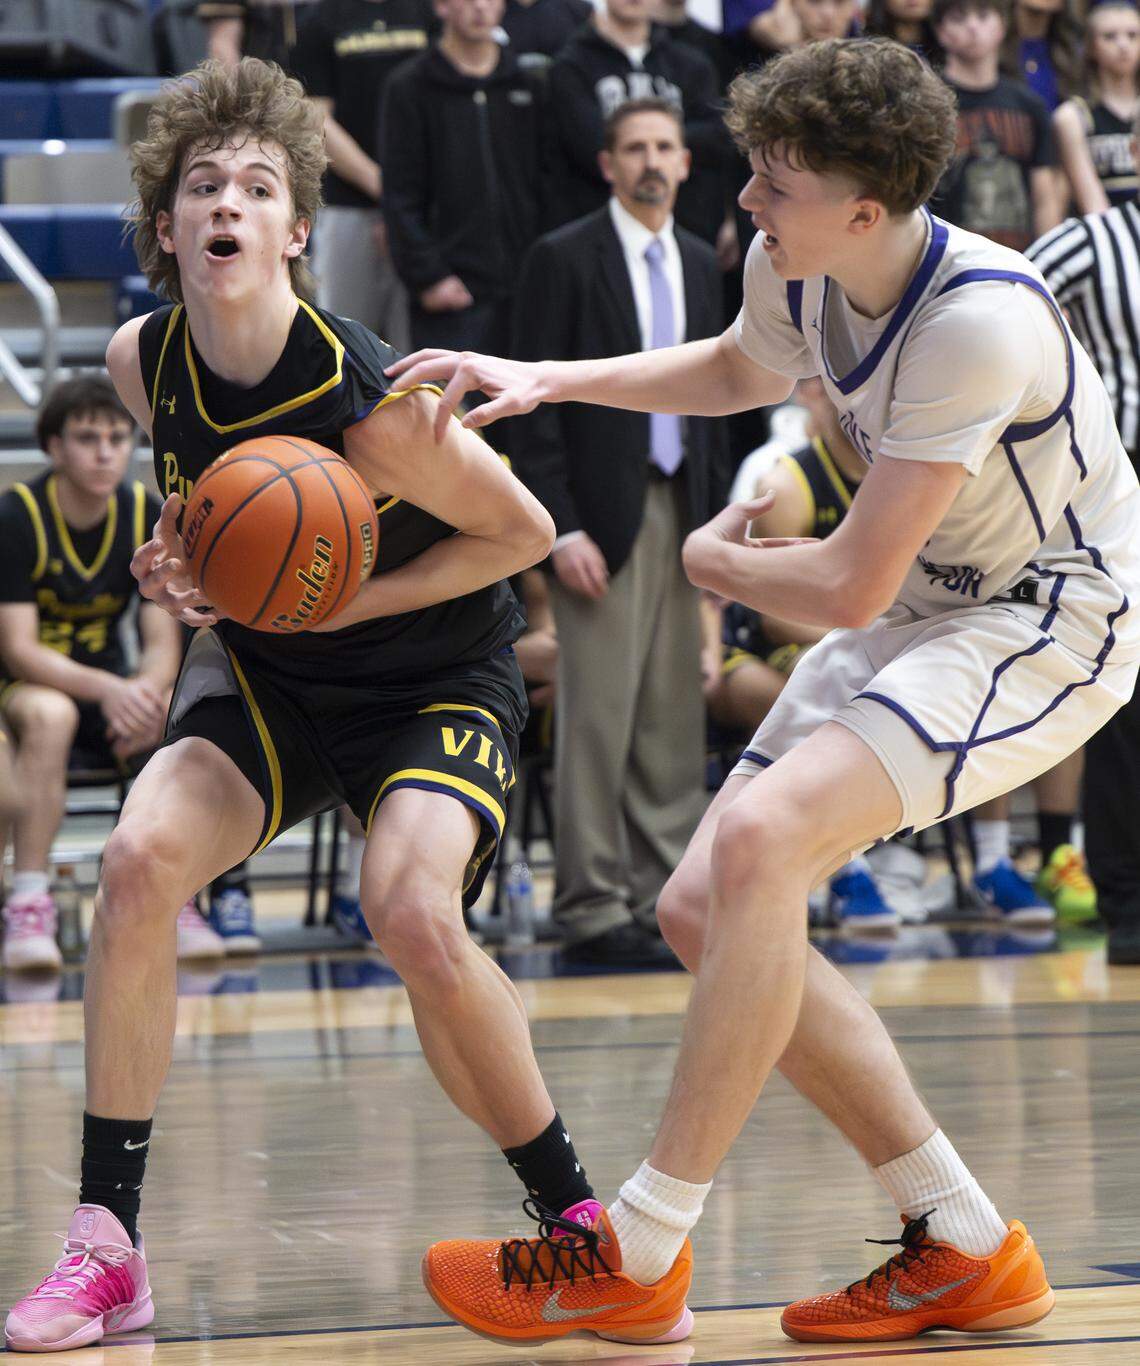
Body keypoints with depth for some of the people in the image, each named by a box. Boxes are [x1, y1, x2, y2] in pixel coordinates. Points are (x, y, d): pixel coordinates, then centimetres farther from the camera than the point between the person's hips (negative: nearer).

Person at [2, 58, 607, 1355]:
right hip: (260, 667, 5)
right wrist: (182, 569, -7)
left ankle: (578, 1219, -4)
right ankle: (106, 1245, -12)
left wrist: (351, 601, -19)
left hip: (433, 678, -5)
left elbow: (522, 531, -13)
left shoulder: (368, 401, -27)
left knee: (414, 919, -28)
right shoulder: (143, 361, -10)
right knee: (140, 859, -21)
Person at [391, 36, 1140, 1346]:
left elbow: (849, 588, -27)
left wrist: (714, 562, -6)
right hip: (922, 602, 9)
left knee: (759, 835, -28)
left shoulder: (979, 323, -31)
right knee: (703, 908, 1)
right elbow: (741, 369, 23)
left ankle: (637, 1254, -19)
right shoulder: (796, 269, -5)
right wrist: (549, 380, 10)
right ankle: (963, 1247, 7)